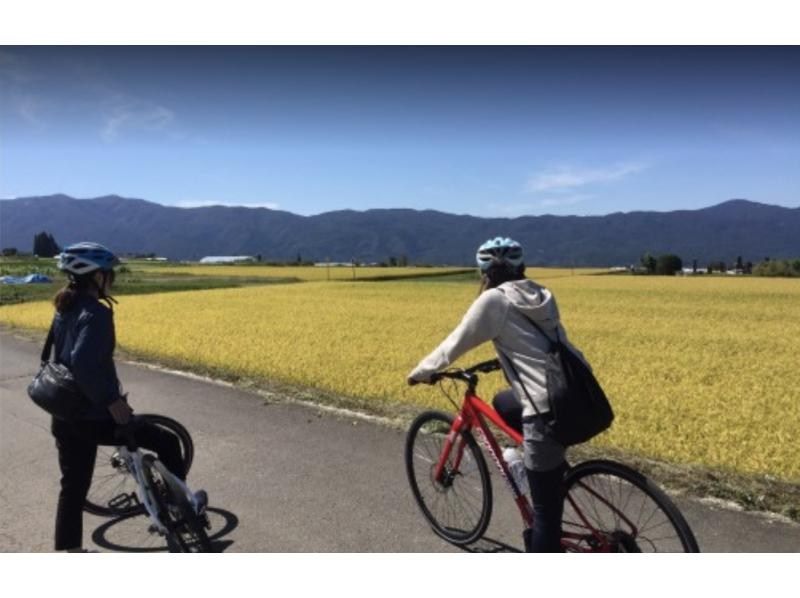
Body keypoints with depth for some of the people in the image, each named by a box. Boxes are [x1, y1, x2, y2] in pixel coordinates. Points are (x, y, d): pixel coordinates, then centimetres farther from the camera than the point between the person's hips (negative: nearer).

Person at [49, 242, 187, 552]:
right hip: (93, 418, -9)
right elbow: (84, 363, -32)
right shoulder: (96, 313, -20)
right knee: (167, 442, 7)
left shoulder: (64, 311, 10)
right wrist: (111, 400, -26)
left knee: (72, 487, 18)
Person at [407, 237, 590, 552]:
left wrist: (421, 372, 16)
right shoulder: (539, 295, 15)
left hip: (551, 408, -8)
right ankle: (552, 465, 26)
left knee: (546, 510, 5)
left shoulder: (494, 300, -5)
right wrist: (503, 358, 44)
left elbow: (455, 345, 1)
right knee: (502, 404, 32)